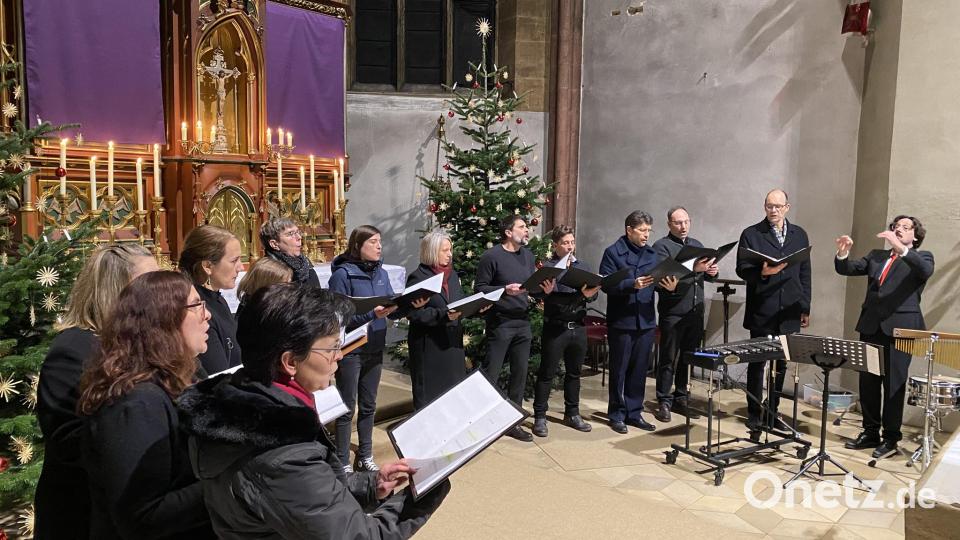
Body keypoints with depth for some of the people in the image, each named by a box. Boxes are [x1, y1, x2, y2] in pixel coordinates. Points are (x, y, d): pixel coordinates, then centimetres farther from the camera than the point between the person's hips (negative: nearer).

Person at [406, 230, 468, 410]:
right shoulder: (418, 277, -10)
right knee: (428, 395, 3)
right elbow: (413, 313, -17)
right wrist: (443, 315, -25)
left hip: (452, 342, 7)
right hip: (429, 346, -7)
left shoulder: (452, 274, 12)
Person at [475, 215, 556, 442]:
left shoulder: (528, 256, 11)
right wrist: (505, 289, -23)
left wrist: (545, 289, -5)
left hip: (523, 322, 7)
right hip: (499, 323, -7)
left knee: (520, 373, 11)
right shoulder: (491, 256, -9)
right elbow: (479, 288, -11)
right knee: (490, 374, -2)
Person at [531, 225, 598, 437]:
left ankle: (572, 413, 28)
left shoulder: (581, 266, 12)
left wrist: (591, 292, -16)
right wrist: (580, 295, -25)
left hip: (578, 327, 6)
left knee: (574, 372, 16)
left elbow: (591, 293, 7)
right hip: (556, 327, -5)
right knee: (547, 374, 3)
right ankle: (539, 417, 11)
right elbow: (552, 296, -17)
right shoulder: (549, 267, -5)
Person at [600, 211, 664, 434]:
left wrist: (668, 284, -13)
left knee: (639, 370, 11)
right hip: (621, 322, -5)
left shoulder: (651, 254, 10)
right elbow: (606, 284, -14)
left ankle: (634, 413, 23)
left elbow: (660, 280, 8)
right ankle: (617, 414, 17)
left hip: (646, 321, 5)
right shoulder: (613, 252, -6)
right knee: (619, 370, 5)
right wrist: (633, 284, -25)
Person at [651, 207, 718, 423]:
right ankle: (664, 402, 9)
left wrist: (712, 272, -3)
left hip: (695, 312, 6)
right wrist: (693, 269, -31)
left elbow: (706, 275, 20)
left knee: (688, 358, 12)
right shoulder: (661, 246, -5)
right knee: (668, 359, 0)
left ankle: (681, 399, 23)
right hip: (672, 313, -6)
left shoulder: (697, 245, 17)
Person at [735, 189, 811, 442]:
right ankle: (755, 416, 12)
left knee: (781, 364, 11)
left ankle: (772, 413, 23)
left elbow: (805, 274, 11)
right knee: (757, 364, 3)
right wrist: (762, 272, -25)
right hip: (762, 313, -4)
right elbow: (742, 270, -5)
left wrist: (805, 308, 8)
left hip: (789, 314, 4)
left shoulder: (800, 235, 10)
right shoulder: (751, 234, -1)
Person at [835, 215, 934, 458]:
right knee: (867, 381, 8)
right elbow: (847, 269, 10)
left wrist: (900, 248, -31)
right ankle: (870, 432, 18)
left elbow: (925, 271, -17)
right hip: (871, 326, 4)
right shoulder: (876, 256, 19)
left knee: (893, 384, -1)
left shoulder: (921, 257, 6)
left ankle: (891, 437, 9)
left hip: (899, 327, -4)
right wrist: (843, 254, -12)